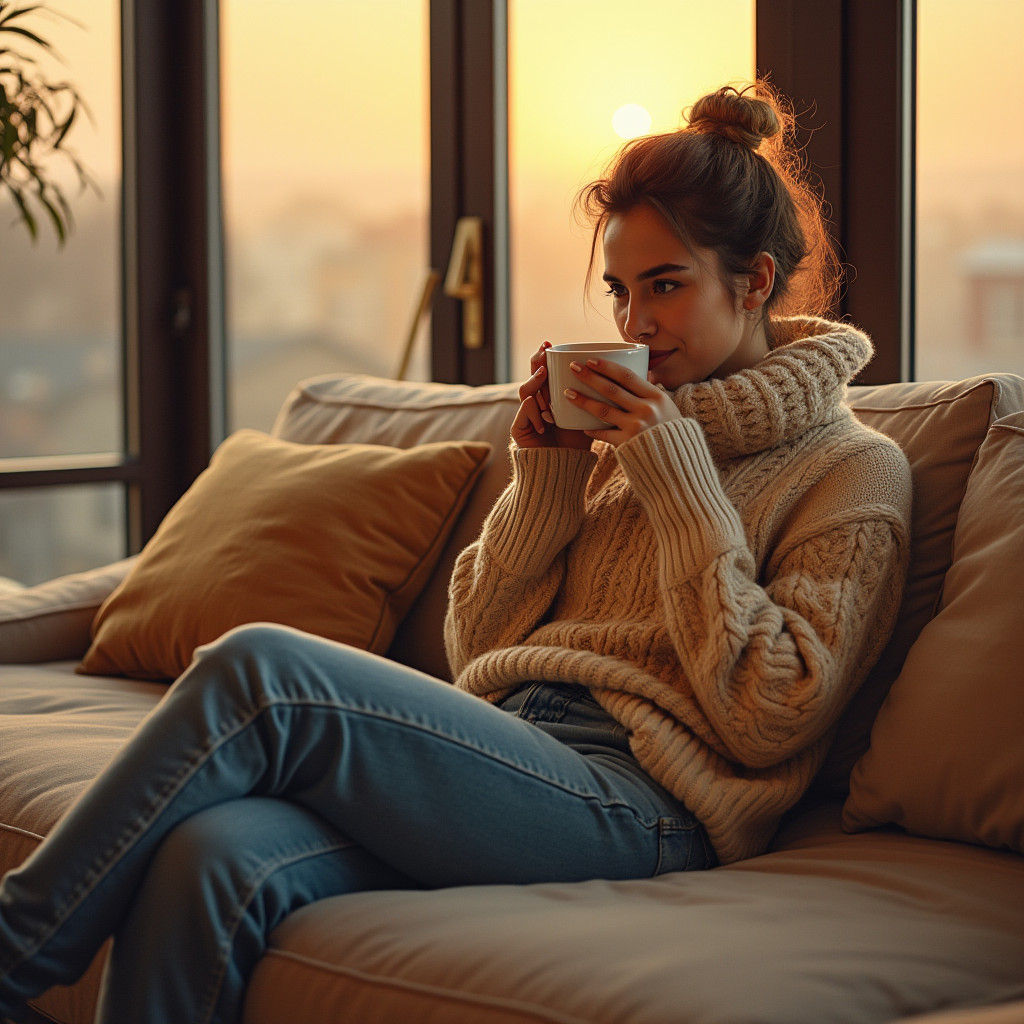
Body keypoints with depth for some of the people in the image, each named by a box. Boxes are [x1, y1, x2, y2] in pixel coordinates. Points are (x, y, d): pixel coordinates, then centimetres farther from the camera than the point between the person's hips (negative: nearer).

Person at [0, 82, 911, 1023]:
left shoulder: (855, 472, 6)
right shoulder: (621, 435, 24)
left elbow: (765, 722, -6)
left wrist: (682, 487, -7)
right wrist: (542, 480, 6)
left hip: (637, 800, -6)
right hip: (504, 756, 6)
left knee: (260, 669, -25)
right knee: (210, 858, -27)